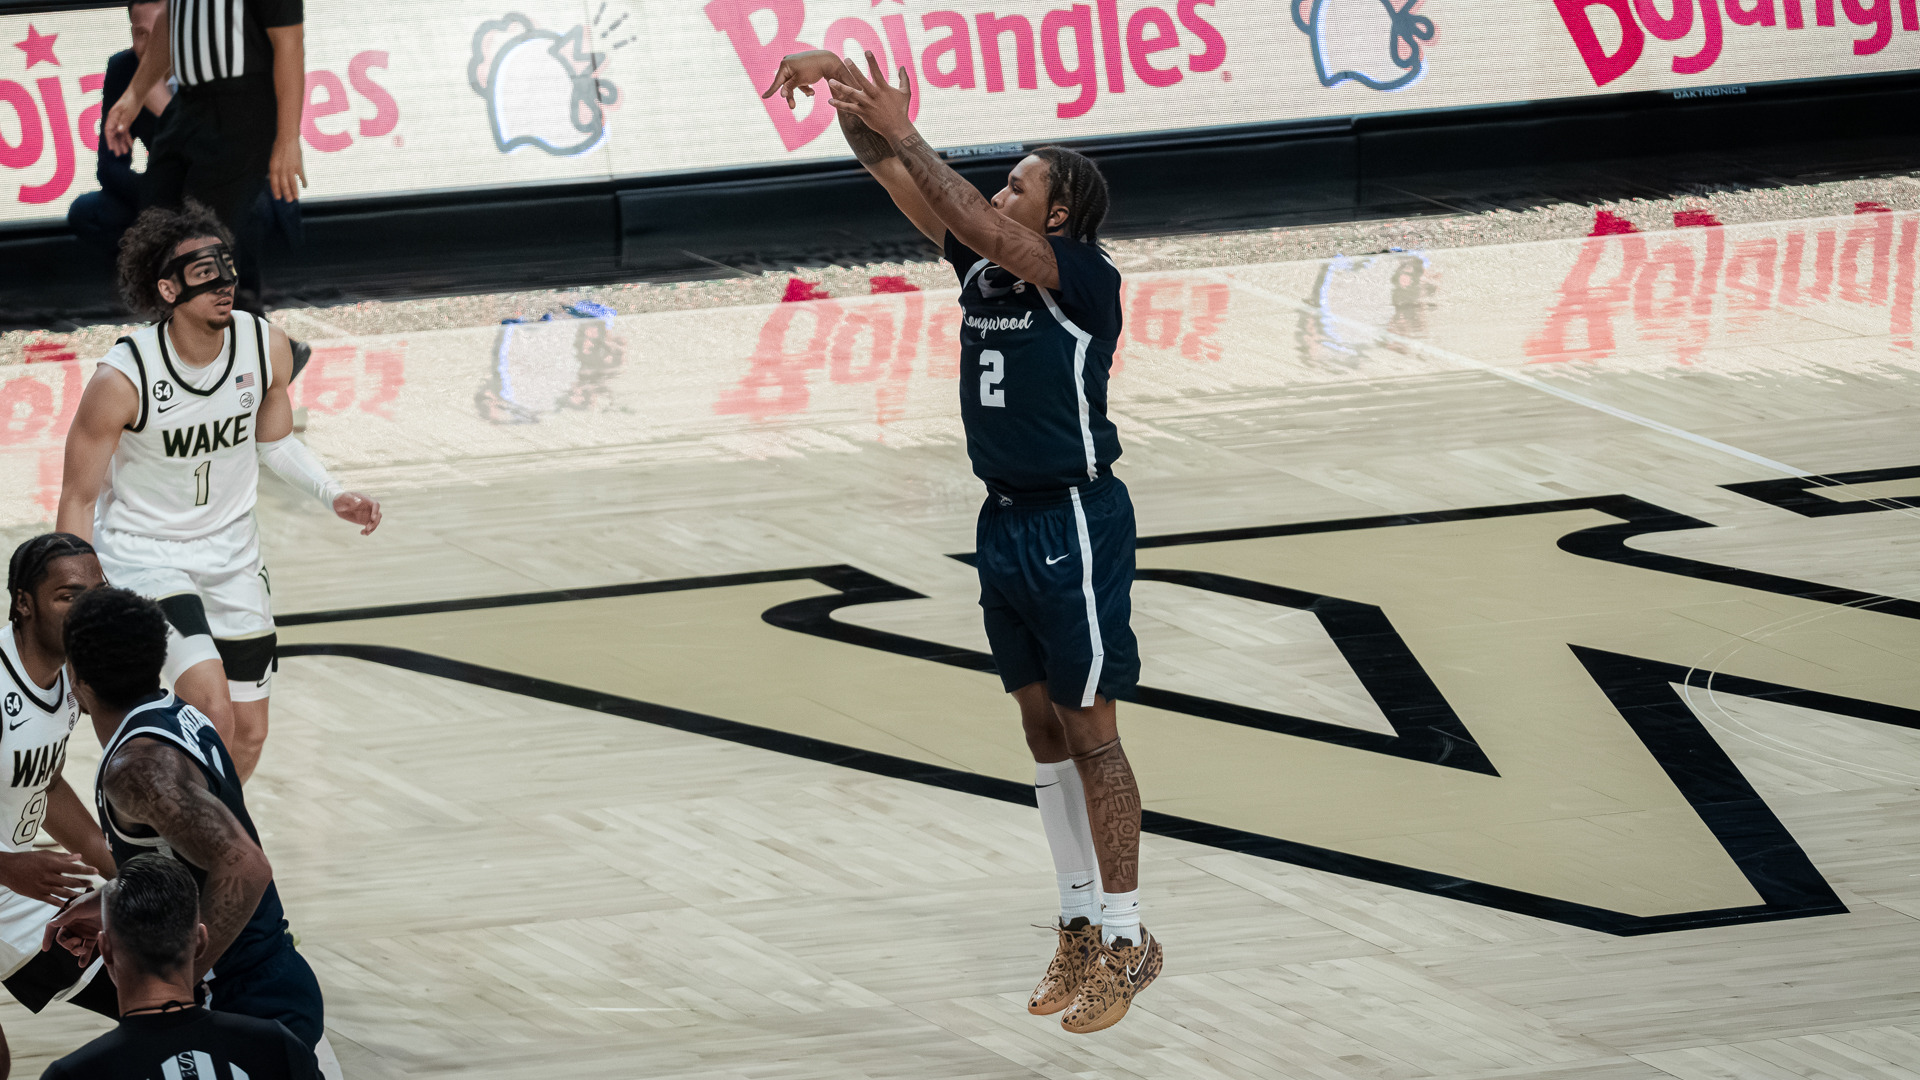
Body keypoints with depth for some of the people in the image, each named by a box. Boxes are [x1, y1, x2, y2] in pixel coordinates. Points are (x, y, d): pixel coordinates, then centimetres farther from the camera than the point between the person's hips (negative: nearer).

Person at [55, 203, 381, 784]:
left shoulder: (267, 348, -11)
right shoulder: (122, 380, -25)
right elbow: (78, 499, -14)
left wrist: (334, 495, -7)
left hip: (231, 552, 5)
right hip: (142, 554, -5)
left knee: (247, 734, 10)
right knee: (212, 707, -25)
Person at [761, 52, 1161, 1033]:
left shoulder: (1085, 280, -14)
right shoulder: (984, 269, 7)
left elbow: (981, 225, -29)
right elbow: (898, 179, 4)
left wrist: (901, 131, -32)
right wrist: (848, 97, -11)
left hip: (1075, 521, -8)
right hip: (1005, 521, 8)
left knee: (1089, 732, -3)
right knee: (1042, 728, 12)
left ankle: (1127, 941, 4)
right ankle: (1081, 927, 20)